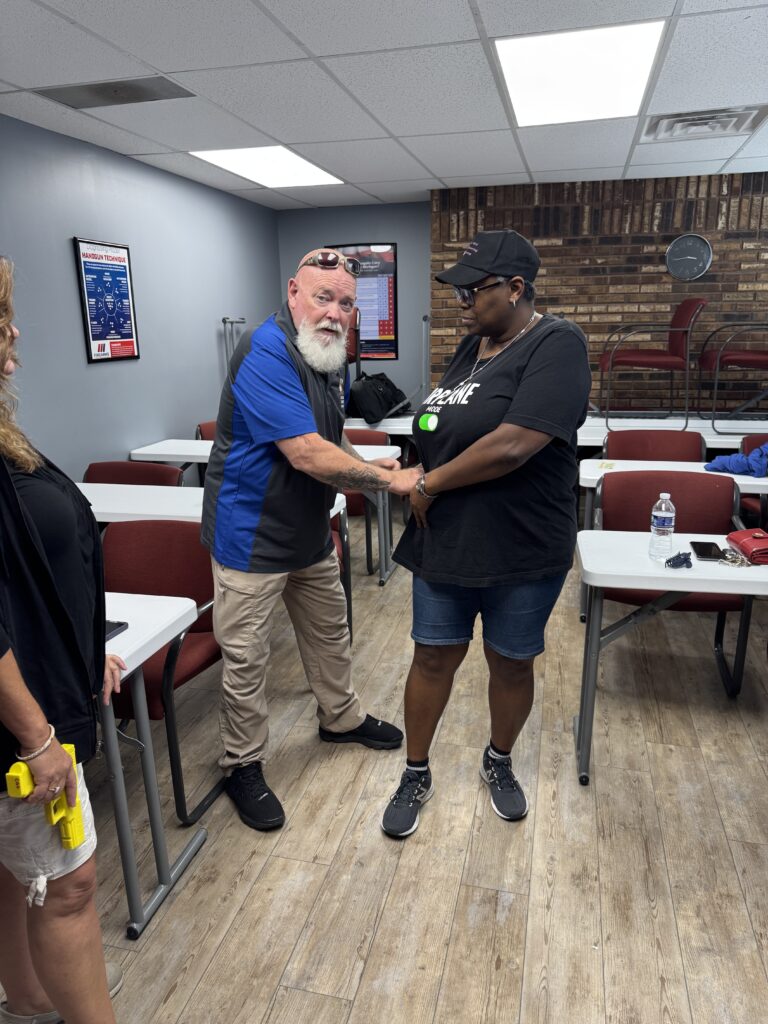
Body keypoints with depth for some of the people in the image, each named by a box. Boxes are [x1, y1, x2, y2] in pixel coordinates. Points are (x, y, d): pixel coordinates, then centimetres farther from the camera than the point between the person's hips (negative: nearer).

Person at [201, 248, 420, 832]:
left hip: (310, 531, 9)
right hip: (252, 535, -9)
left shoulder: (333, 358, 6)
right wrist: (389, 481, -23)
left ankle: (342, 719, 46)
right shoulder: (267, 353, -23)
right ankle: (242, 765, 26)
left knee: (330, 631, 22)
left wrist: (365, 468, -3)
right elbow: (307, 454, -30)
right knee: (246, 657, 5)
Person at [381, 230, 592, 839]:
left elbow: (512, 445, -26)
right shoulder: (473, 346, 8)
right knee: (433, 657, 12)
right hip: (444, 542, 6)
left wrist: (429, 484, -15)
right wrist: (420, 478, 2)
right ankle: (416, 775, 31)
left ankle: (500, 762, 40)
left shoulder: (556, 345, -15)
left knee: (511, 664, 14)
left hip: (523, 551, -5)